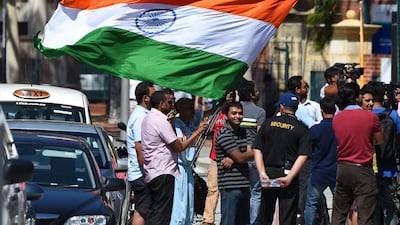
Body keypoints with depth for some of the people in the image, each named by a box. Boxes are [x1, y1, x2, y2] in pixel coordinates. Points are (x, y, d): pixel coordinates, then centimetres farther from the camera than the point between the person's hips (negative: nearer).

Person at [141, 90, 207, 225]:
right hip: (163, 173, -10)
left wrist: (170, 121, 10)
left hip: (151, 173, 10)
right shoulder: (161, 121, -16)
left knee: (153, 213, 12)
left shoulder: (148, 118, 15)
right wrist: (197, 132, -7)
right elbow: (179, 147, -14)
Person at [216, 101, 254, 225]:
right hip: (230, 186, -8)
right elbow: (240, 158, -15)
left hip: (244, 185, 8)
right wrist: (252, 153, 3)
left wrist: (233, 159, -15)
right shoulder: (224, 134, -10)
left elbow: (249, 154, 2)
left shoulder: (243, 132, 15)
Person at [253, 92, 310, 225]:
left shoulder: (268, 123, 5)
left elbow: (257, 150, -1)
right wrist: (289, 178, -16)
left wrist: (262, 173, -7)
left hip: (268, 174, 2)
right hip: (288, 174, -2)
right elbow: (302, 156, -11)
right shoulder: (301, 129, 0)